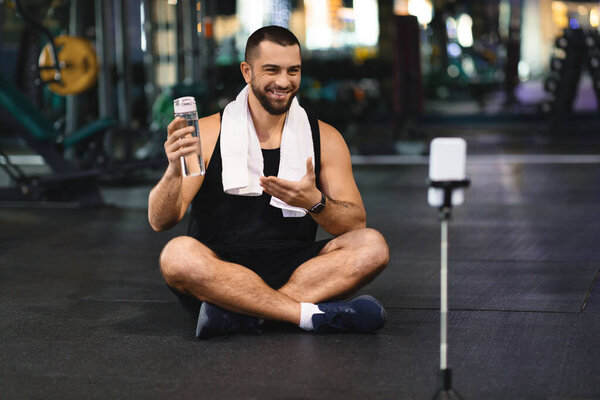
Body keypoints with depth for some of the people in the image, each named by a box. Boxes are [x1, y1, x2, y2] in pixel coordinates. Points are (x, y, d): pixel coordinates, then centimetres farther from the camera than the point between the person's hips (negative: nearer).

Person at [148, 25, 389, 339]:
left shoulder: (324, 138, 7)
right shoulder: (208, 134, 0)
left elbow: (355, 224, 0)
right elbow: (159, 221, -6)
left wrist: (315, 202, -21)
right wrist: (174, 172, -26)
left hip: (294, 270, 2)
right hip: (222, 270, -2)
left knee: (373, 246, -22)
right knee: (178, 254, -33)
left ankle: (238, 314, -30)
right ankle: (315, 315, -31)